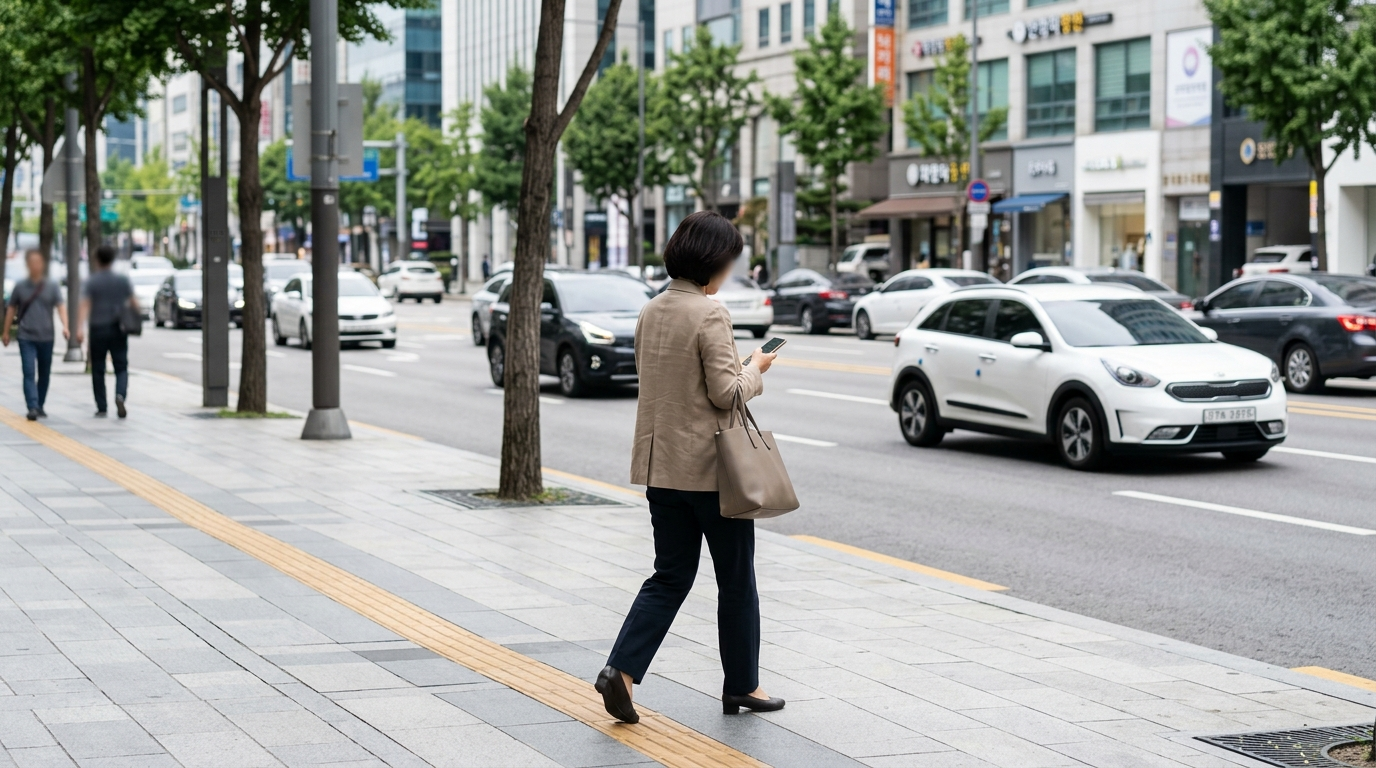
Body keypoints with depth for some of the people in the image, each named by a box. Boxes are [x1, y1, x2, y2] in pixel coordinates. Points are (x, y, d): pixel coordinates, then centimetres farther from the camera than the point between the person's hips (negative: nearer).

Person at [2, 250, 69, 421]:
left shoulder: (52, 286, 2)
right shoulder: (20, 287, 3)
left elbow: (61, 307, -9)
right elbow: (11, 309, 12)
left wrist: (65, 326, -25)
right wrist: (6, 332, 14)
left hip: (46, 337, 1)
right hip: (26, 338, -1)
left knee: (44, 374, 10)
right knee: (29, 373, -12)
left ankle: (40, 406, 24)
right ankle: (32, 408, -20)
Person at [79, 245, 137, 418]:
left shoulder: (91, 282, -4)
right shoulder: (123, 280, 2)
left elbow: (85, 305, -15)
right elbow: (134, 303, 3)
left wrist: (80, 327, -23)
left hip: (98, 330, -1)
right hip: (118, 330, 1)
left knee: (98, 370, 9)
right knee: (121, 368, 3)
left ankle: (101, 408, 10)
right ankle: (120, 395, -25)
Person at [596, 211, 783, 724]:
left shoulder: (651, 312, 7)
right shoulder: (710, 315, -17)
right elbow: (727, 393, -19)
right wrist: (755, 369, 1)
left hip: (660, 465, 7)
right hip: (711, 467, -7)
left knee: (671, 576, 11)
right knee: (736, 580, 9)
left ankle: (621, 670, -5)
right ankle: (741, 685, 19)